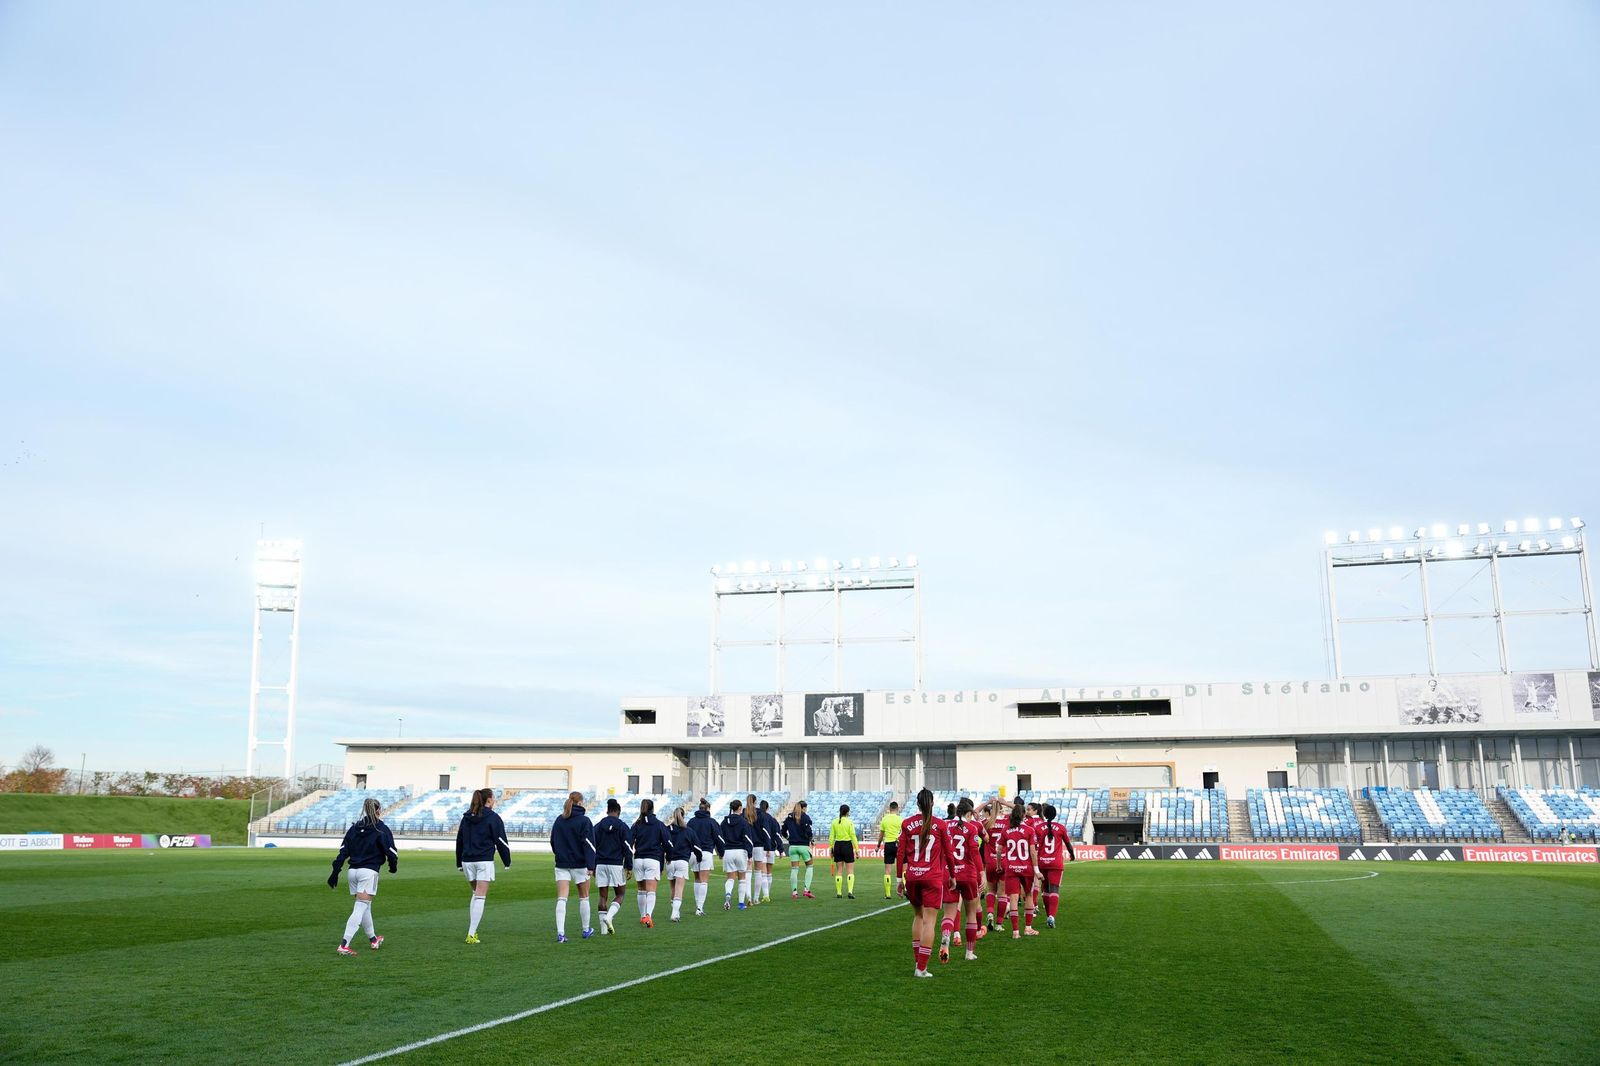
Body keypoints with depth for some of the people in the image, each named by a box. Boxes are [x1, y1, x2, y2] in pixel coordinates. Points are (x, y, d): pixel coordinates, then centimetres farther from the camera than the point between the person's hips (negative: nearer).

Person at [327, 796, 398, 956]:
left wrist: (335, 871, 7)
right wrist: (393, 866, 12)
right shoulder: (381, 829, -5)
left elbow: (343, 850, 7)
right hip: (368, 871, -6)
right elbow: (391, 851, -7)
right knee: (360, 909, -8)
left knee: (365, 907, 20)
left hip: (353, 871, 6)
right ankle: (344, 945, -17)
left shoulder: (354, 827, 10)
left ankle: (373, 939, 35)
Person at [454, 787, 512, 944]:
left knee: (476, 894, 19)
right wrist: (507, 862, 5)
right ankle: (471, 934, -11)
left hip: (467, 861, 6)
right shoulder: (493, 818, -6)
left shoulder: (466, 817, 11)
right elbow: (500, 841, -5)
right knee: (480, 897, -5)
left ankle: (471, 931, 14)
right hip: (484, 861, -6)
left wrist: (459, 863, 21)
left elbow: (459, 841, 14)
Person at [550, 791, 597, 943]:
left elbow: (553, 842, 14)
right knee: (584, 897, 13)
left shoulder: (559, 820, 7)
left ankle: (560, 933, -16)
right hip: (579, 864, -3)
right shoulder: (584, 821, -8)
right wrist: (591, 866, -17)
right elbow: (588, 844, -14)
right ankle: (586, 930, 25)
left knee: (561, 899, -3)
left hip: (561, 864, 3)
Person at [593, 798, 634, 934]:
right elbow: (627, 848, -4)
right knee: (620, 894, 8)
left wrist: (592, 867, 15)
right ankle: (609, 916, -15)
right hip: (616, 865, -3)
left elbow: (593, 847, 9)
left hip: (600, 864, 3)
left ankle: (603, 928, 5)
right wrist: (629, 867, 0)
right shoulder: (622, 826, -1)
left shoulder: (598, 826, 8)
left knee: (603, 896, 7)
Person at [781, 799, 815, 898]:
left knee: (794, 869, 6)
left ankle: (794, 892, 3)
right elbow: (808, 831, -18)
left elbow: (783, 831, 9)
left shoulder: (789, 817, 6)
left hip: (792, 846, 4)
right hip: (803, 845, -4)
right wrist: (810, 839, 0)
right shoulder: (805, 817, -8)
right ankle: (807, 890, 1)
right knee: (809, 866, 11)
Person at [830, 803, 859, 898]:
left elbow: (831, 837, 3)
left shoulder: (834, 822, 2)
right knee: (850, 871, 2)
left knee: (839, 871, 9)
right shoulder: (849, 822, -7)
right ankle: (850, 891, -10)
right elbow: (853, 836, -9)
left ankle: (838, 893, 9)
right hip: (847, 845, -3)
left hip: (837, 845, 3)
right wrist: (856, 849, -4)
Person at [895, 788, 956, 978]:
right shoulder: (939, 825, -2)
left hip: (912, 876, 2)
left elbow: (900, 853, 1)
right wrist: (952, 875, 18)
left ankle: (918, 961, 20)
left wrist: (899, 878, 8)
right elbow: (948, 853, 5)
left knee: (918, 916, 20)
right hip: (933, 877, -2)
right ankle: (921, 968, -5)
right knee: (929, 921, -2)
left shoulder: (906, 824, 1)